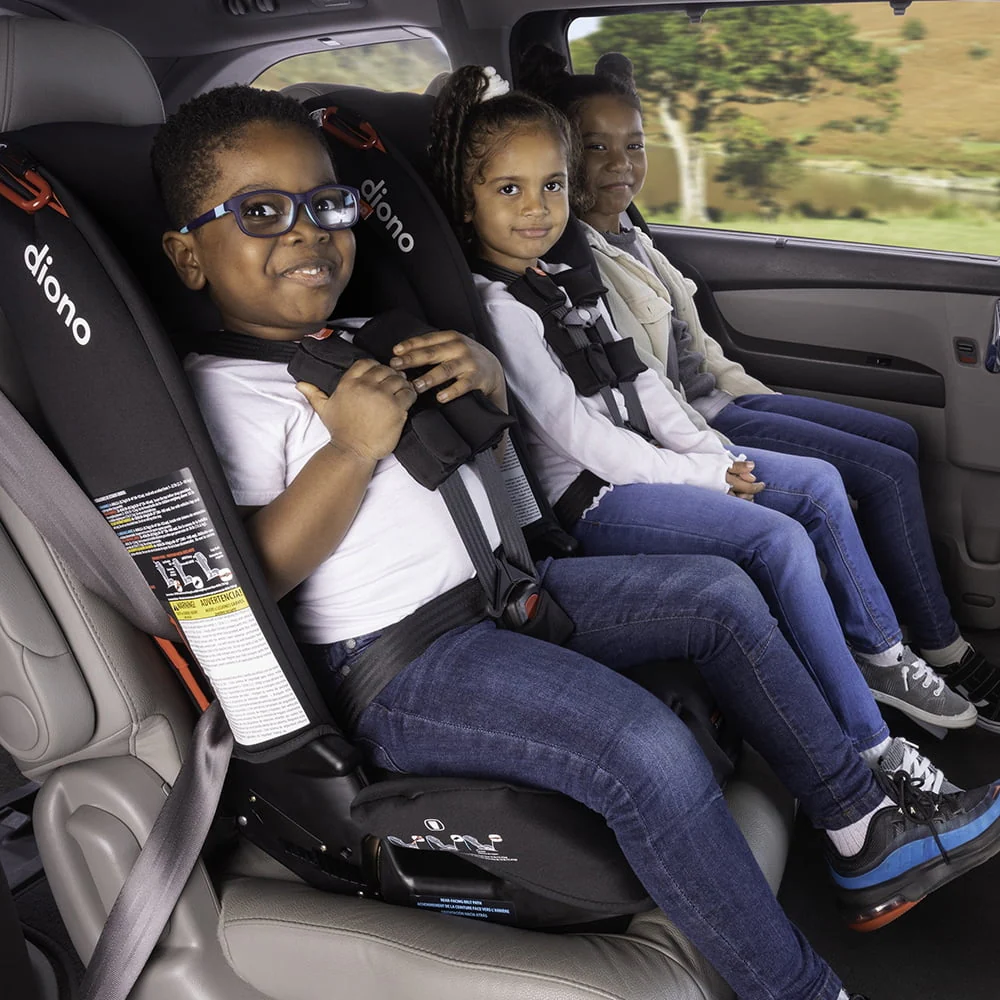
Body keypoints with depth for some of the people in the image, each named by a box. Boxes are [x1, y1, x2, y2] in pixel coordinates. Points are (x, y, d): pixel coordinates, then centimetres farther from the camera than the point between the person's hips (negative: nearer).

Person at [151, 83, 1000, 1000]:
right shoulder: (220, 391, -10)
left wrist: (482, 374, 3)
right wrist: (352, 447, -23)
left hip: (500, 588, 10)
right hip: (392, 659, -9)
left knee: (717, 595, 8)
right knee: (648, 750, -29)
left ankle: (865, 830, 19)